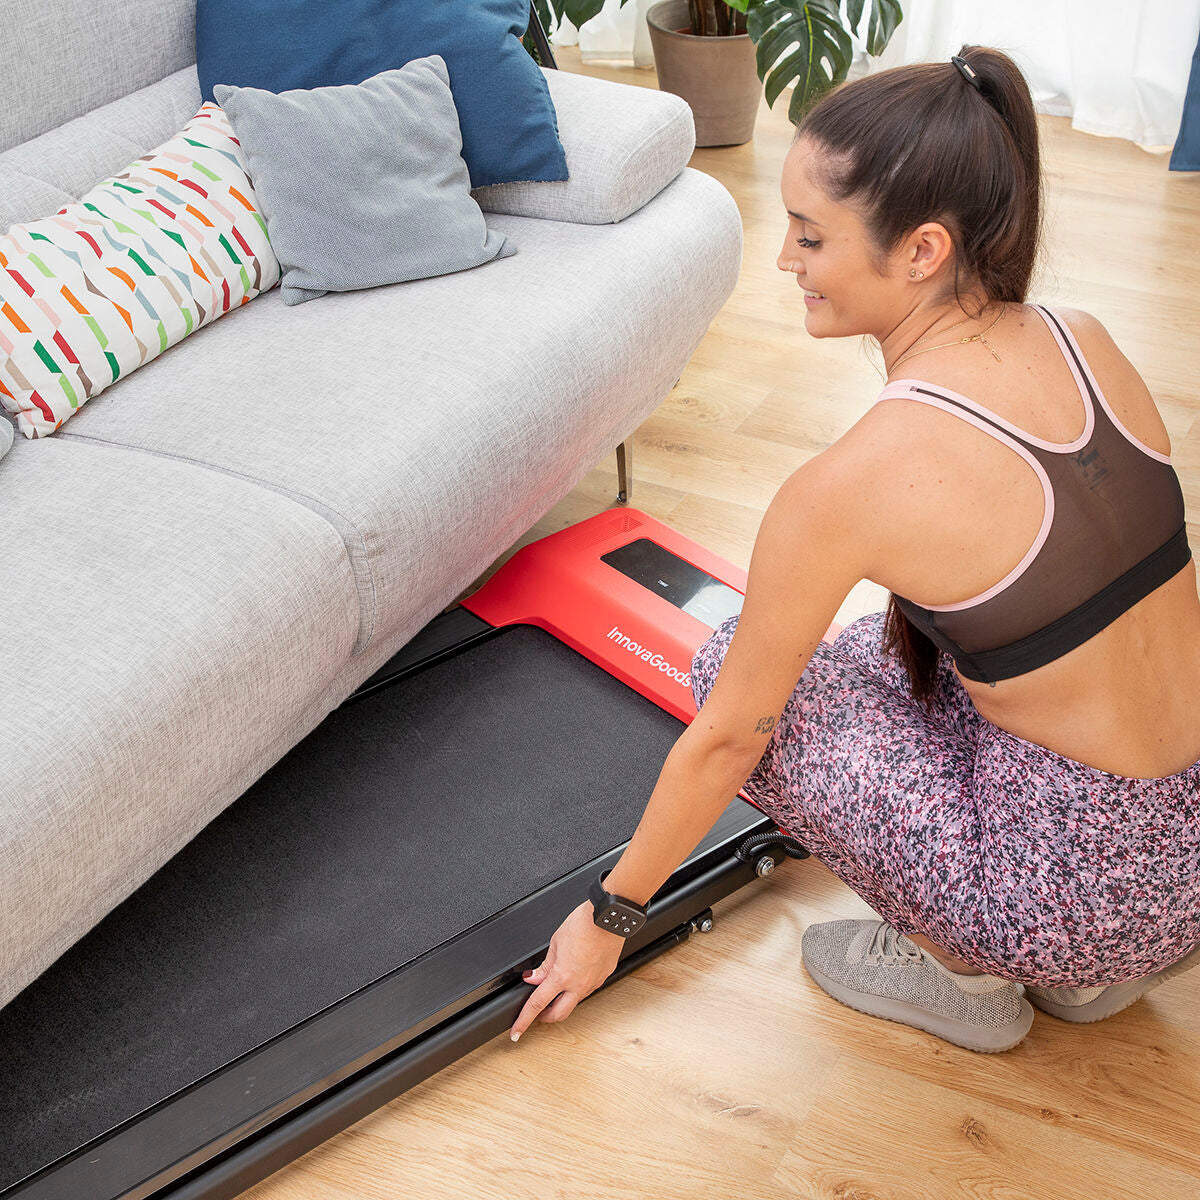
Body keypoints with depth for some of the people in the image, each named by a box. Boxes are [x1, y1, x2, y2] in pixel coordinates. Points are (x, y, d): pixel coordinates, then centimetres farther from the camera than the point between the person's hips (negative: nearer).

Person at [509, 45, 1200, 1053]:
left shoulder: (853, 482, -23)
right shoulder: (1085, 340, -3)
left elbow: (725, 740, -11)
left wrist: (608, 916, 5)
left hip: (1091, 893, -7)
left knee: (745, 675, 4)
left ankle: (963, 971, 12)